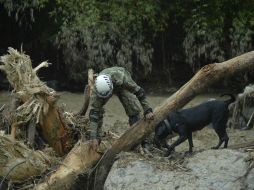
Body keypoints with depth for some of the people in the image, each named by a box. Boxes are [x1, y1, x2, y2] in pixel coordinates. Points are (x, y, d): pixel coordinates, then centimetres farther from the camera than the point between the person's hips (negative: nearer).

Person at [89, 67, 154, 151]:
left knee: (133, 109, -15)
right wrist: (93, 138, -44)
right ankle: (97, 138, -2)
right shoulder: (96, 90, -41)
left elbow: (139, 91, -37)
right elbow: (94, 113, -40)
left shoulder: (121, 78, -47)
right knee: (97, 110, -17)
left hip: (121, 86, -1)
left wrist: (147, 111, -41)